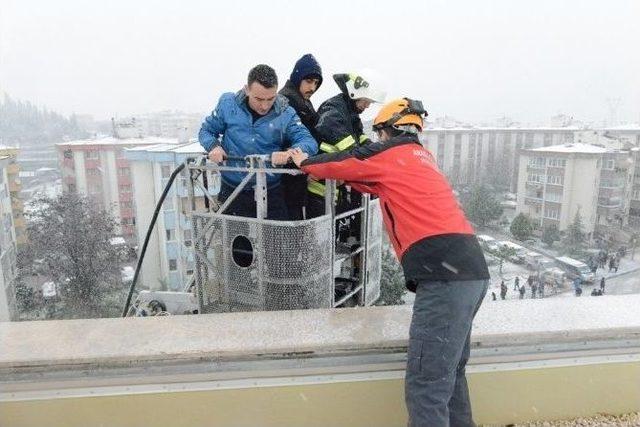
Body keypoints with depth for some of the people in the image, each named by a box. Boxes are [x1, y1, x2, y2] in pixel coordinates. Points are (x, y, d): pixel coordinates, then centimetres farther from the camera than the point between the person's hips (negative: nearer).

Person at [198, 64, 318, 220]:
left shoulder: (286, 114, -8)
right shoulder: (228, 104, -6)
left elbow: (309, 141, -14)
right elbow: (206, 131, 6)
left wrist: (290, 153, -36)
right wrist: (213, 146, -17)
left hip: (272, 194, 0)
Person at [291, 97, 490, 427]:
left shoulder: (390, 152, 4)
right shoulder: (422, 157, 26)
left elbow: (341, 163, 16)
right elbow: (379, 184, 36)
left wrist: (305, 162, 34)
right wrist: (330, 171, 40)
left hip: (445, 274, -9)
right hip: (470, 270, 9)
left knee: (425, 385, -6)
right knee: (448, 372, 21)